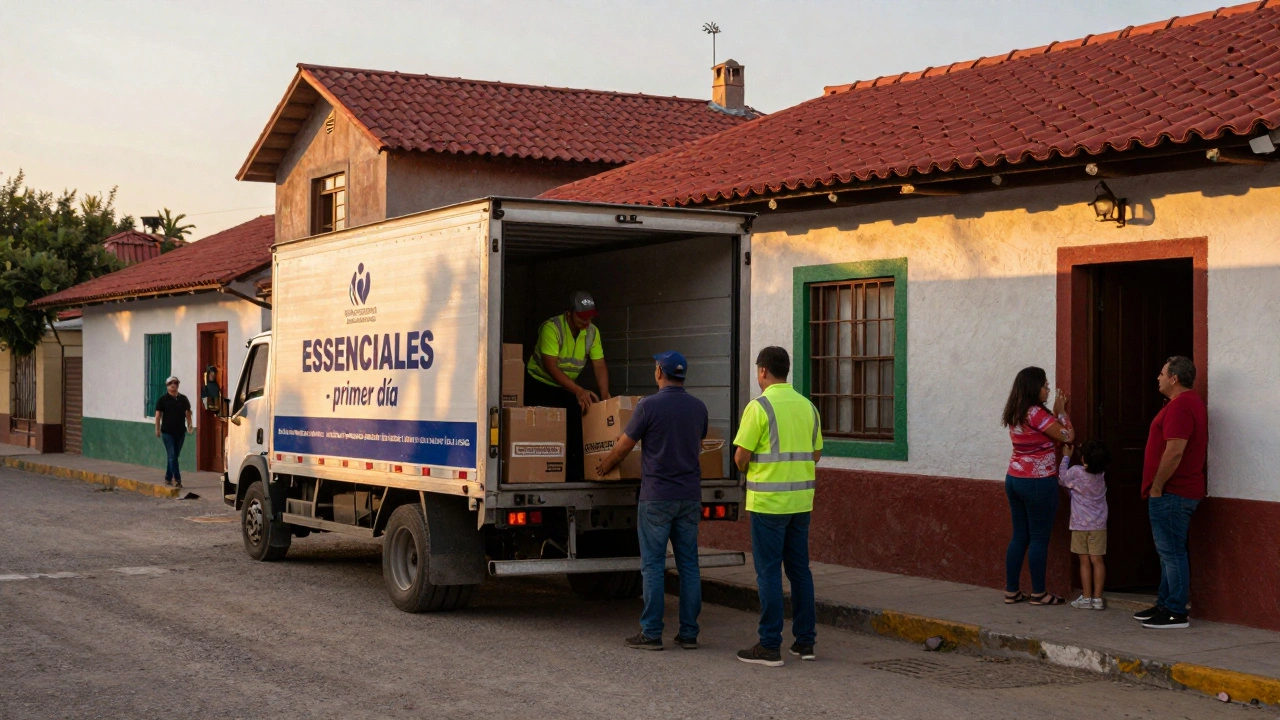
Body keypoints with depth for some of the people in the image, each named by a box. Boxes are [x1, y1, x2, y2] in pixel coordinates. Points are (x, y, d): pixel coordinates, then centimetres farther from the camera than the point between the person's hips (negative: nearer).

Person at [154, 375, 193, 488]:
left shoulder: (183, 399, 8)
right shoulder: (162, 399, -2)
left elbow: (187, 413, 12)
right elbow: (158, 415, -1)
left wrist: (189, 425, -1)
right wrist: (157, 429, -6)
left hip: (180, 432, 4)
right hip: (167, 432, -4)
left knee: (174, 456, 10)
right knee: (172, 456, -9)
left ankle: (168, 478, 20)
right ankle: (177, 479, -13)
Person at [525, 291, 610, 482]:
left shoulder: (592, 332, -6)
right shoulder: (552, 328, -25)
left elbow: (599, 366, -7)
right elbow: (550, 366, -30)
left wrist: (604, 395, -23)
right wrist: (578, 391, -36)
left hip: (566, 387, 5)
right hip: (540, 383, -5)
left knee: (576, 430, -5)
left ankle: (572, 476, 2)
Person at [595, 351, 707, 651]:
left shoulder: (649, 406, -10)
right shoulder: (698, 407, 5)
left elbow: (622, 448, -2)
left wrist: (602, 469, 17)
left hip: (656, 497, -5)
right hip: (690, 496, 5)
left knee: (653, 565, 0)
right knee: (688, 565, 7)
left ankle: (651, 633, 1)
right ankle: (689, 633, 8)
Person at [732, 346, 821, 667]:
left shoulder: (760, 406, -12)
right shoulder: (807, 406, 9)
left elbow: (741, 456, -11)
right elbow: (815, 454, 16)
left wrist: (745, 467, 9)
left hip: (769, 501, -6)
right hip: (801, 499, 6)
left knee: (768, 572, -2)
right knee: (799, 569, 12)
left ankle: (770, 646, -1)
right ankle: (805, 640, 16)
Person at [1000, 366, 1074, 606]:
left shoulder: (1014, 415, 10)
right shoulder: (1036, 413, -15)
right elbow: (1067, 436, -10)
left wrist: (1055, 412, 15)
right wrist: (1061, 412, 3)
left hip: (1014, 479, 8)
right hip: (1038, 483, -8)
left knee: (1019, 536, 12)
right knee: (1039, 539, 0)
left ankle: (1011, 591, 13)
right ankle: (1039, 593, 6)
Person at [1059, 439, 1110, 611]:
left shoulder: (1076, 472, -14)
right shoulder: (1101, 474, -3)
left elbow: (1061, 480, 4)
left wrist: (1066, 457, 11)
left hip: (1080, 524, -3)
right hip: (1099, 525, 3)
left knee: (1084, 561, 2)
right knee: (1097, 560, 2)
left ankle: (1086, 598, 4)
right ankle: (1097, 598, 2)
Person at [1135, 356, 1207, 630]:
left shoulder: (1180, 406, -19)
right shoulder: (1190, 402, 17)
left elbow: (1174, 452, -26)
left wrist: (1156, 487, -18)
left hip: (1172, 493, -11)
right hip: (1182, 491, 11)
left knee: (1172, 552, -7)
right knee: (1170, 552, 16)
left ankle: (1176, 613, -4)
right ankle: (1165, 605, 23)